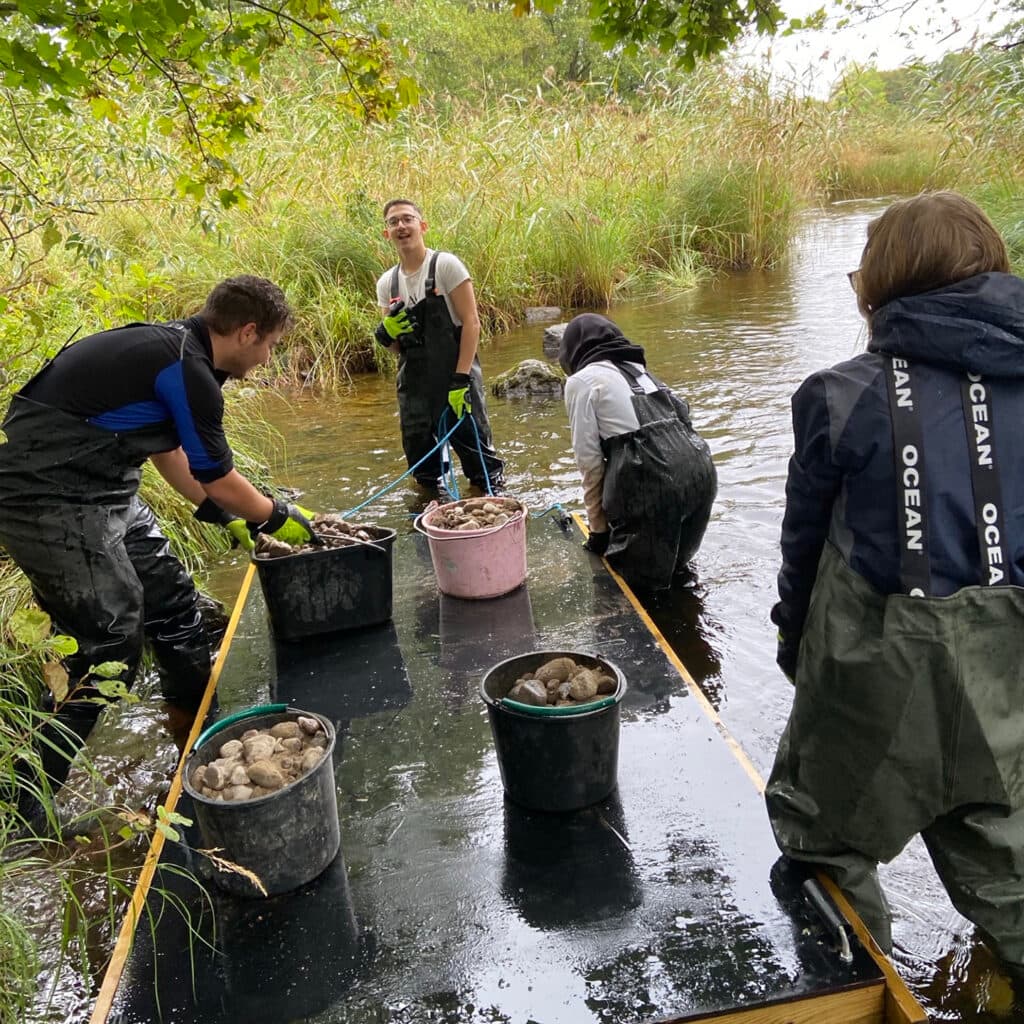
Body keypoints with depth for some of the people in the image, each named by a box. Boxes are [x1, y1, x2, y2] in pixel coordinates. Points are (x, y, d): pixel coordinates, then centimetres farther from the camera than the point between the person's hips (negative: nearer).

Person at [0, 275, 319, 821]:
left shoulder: (169, 346, 10)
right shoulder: (187, 370, -20)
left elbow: (167, 449, 24)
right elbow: (218, 478, -10)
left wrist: (226, 517, 28)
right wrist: (279, 516, 7)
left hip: (97, 489, 10)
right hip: (53, 502, -10)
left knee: (168, 591, 16)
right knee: (106, 643, -6)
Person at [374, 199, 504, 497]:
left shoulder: (445, 265, -6)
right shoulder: (387, 283, 9)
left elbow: (471, 322, -11)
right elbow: (396, 347, 14)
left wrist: (461, 379, -18)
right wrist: (386, 333, -11)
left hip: (457, 377, -5)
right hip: (414, 382, 5)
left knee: (476, 451, -2)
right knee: (420, 461, 11)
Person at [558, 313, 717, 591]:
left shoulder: (582, 381, 6)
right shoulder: (638, 369, 26)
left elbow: (589, 460, 3)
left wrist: (599, 530, 13)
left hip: (654, 484, -7)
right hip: (700, 472, 8)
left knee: (636, 584, 11)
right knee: (673, 567, 27)